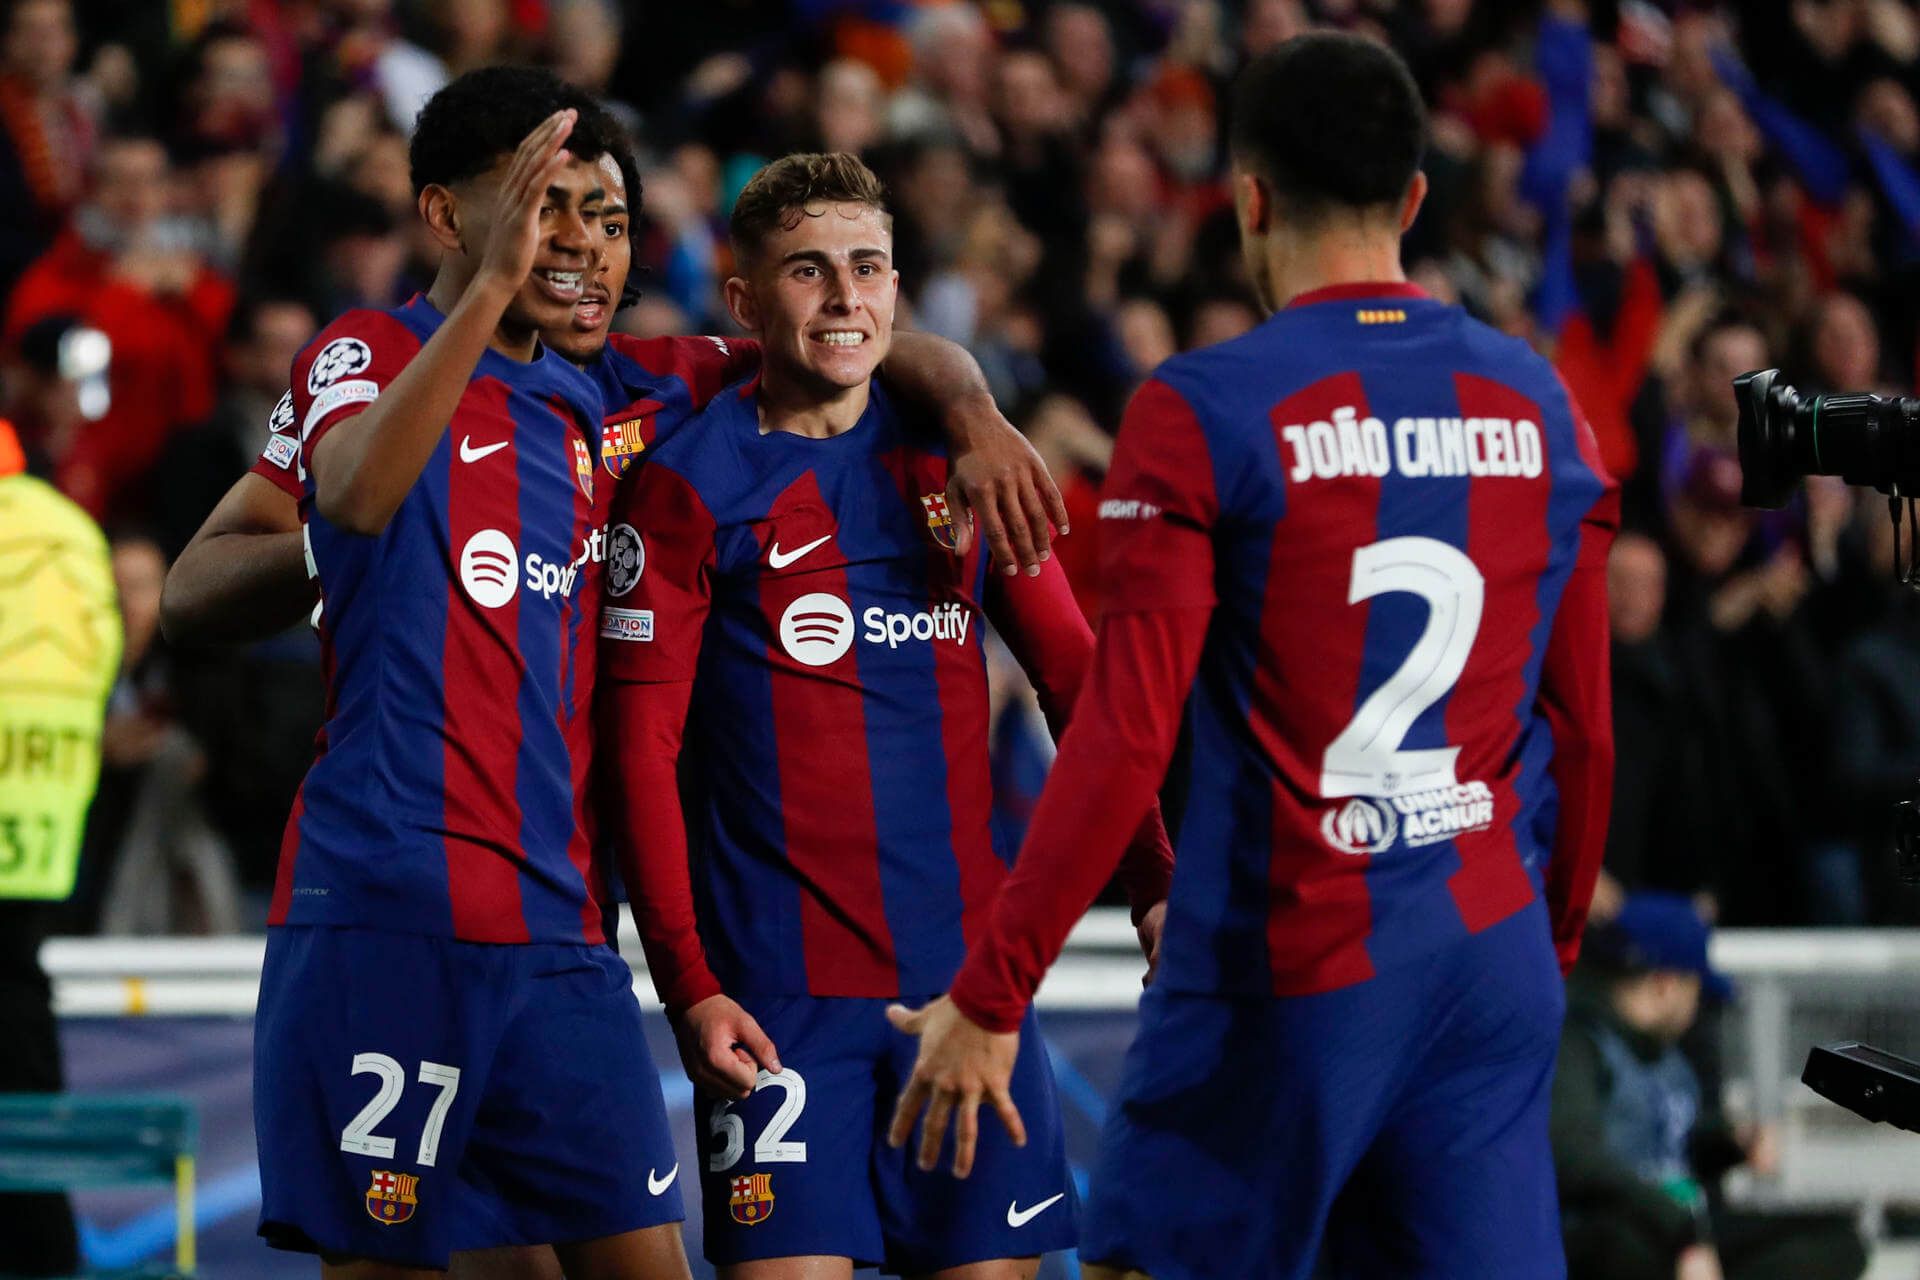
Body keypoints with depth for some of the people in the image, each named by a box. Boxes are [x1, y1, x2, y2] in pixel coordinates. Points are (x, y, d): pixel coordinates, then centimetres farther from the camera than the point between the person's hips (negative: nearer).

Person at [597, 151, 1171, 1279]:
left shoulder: (958, 463, 10)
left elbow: (1077, 680, 14)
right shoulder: (690, 487, -2)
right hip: (779, 991, -4)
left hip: (971, 966, 4)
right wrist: (688, 984, -13)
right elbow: (640, 750, -5)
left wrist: (1154, 886, 4)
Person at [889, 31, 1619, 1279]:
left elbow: (1123, 740, -12)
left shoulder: (1202, 413, -8)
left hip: (1287, 974, -4)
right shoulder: (1539, 405, 6)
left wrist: (989, 998, -7)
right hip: (1493, 963, 4)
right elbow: (1585, 733, 11)